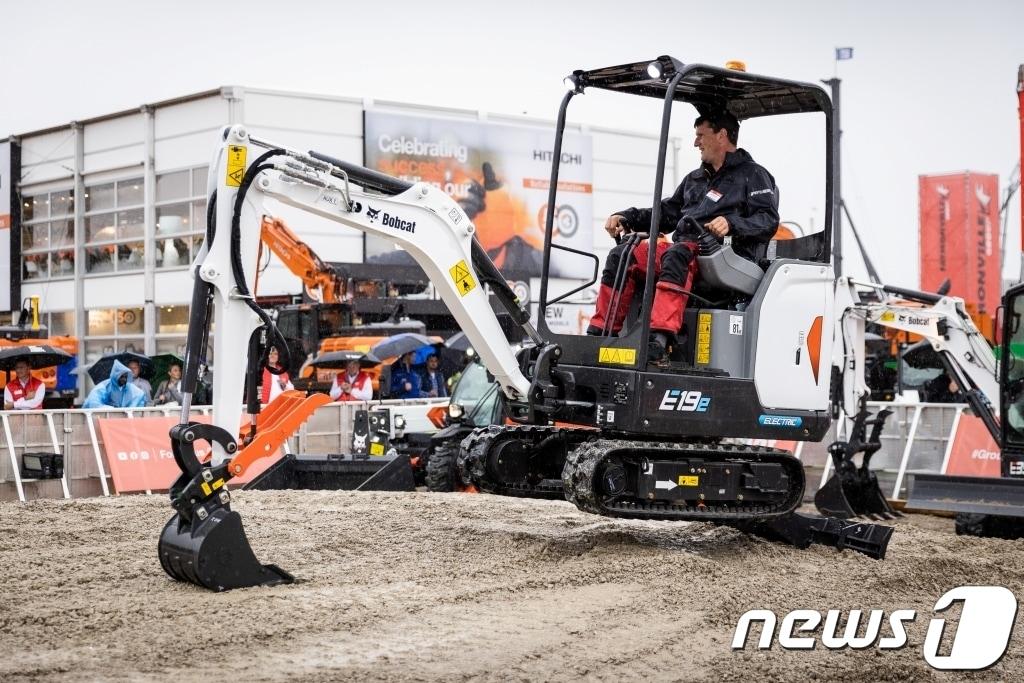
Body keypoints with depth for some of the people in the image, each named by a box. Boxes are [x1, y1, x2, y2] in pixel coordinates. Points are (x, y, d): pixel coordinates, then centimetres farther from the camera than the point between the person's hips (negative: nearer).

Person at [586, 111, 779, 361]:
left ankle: (658, 340, -53)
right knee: (621, 256, -12)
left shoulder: (753, 176, 8)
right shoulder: (694, 179, 32)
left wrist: (731, 224, -23)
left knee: (677, 254, -39)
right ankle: (599, 334, -18)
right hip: (685, 246, 8)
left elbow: (769, 220, -6)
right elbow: (667, 212, 31)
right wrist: (627, 218, 16)